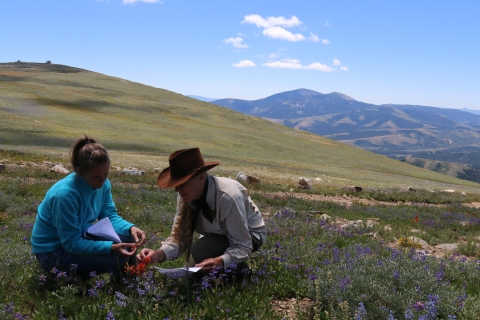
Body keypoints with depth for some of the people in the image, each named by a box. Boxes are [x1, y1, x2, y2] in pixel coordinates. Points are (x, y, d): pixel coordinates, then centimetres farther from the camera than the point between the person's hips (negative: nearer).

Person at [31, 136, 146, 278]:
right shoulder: (65, 194, -32)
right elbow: (71, 243, -29)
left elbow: (109, 216, -3)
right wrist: (111, 248, -37)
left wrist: (131, 228, -24)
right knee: (118, 257, -22)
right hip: (53, 251, -7)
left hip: (78, 236, 8)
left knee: (127, 239, -7)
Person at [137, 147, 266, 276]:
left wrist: (220, 261, -50)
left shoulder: (228, 197, -36)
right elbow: (178, 238, -14)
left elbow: (243, 247, -32)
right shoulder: (185, 196, -17)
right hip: (221, 235, 7)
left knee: (199, 251, -28)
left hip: (249, 236, -7)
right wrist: (159, 254, -35)